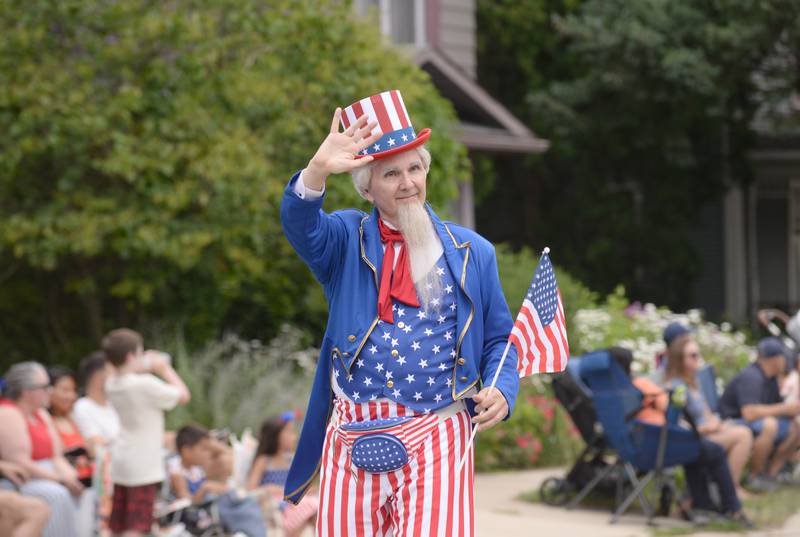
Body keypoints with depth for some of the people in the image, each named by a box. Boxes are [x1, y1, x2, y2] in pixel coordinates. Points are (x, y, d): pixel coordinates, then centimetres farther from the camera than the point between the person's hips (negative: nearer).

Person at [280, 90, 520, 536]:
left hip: (438, 439, 0)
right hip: (352, 439, 1)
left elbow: (500, 340, 14)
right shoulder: (346, 240, 7)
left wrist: (502, 391, -7)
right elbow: (300, 225, -16)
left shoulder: (472, 252, 10)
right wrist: (318, 171, -36)